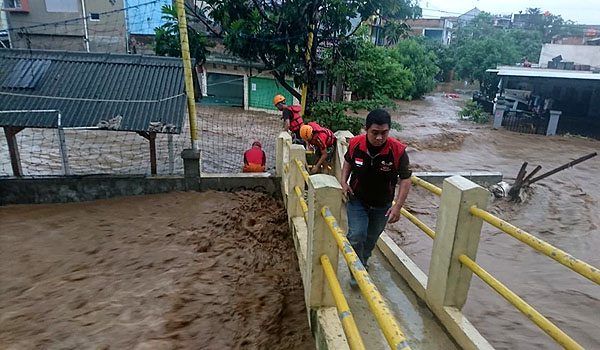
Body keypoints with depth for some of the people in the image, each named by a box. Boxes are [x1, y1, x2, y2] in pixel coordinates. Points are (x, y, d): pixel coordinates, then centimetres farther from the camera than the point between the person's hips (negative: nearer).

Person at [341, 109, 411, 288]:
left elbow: (405, 179, -14)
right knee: (356, 236, -12)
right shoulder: (355, 144, -20)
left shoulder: (397, 151, -25)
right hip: (357, 200, 0)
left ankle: (363, 260, 50)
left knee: (371, 238, 19)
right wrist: (344, 182, -10)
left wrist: (398, 206, -22)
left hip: (382, 205, 1)